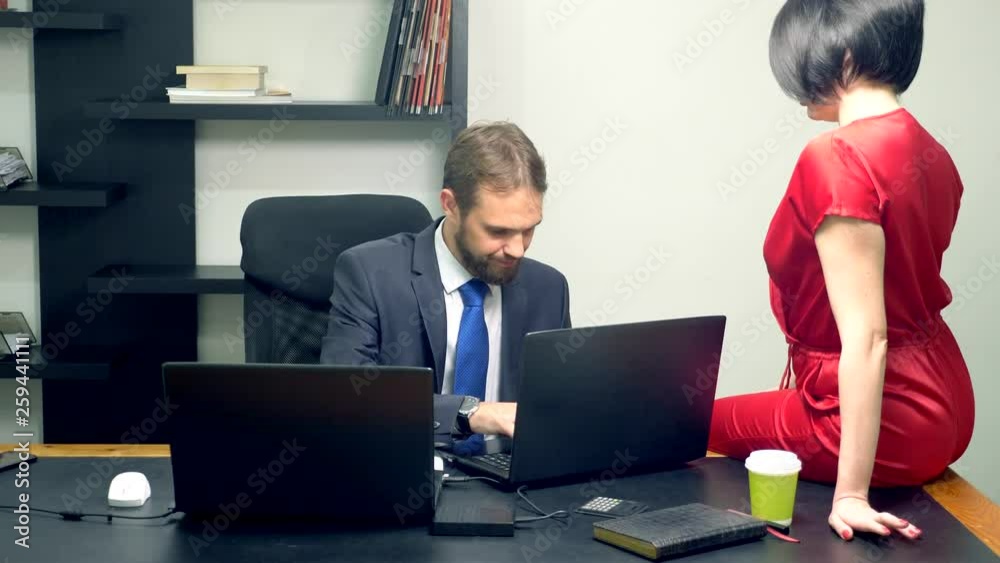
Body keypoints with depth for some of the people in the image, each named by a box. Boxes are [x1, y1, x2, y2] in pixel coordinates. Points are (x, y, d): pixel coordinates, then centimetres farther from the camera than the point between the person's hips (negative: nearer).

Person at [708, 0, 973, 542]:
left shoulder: (836, 157, -24)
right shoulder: (929, 152, 2)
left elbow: (865, 338, -28)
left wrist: (850, 493, -27)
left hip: (883, 420, -8)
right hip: (941, 402, 8)